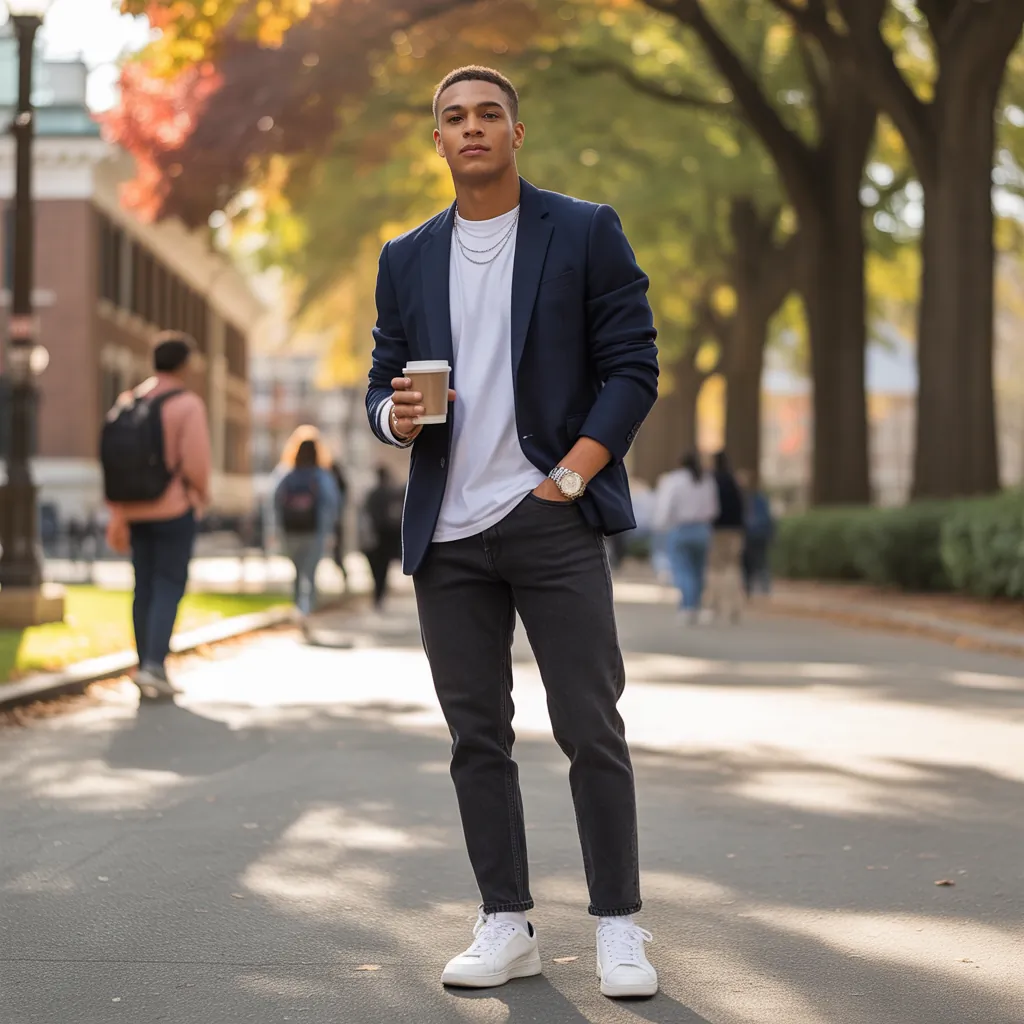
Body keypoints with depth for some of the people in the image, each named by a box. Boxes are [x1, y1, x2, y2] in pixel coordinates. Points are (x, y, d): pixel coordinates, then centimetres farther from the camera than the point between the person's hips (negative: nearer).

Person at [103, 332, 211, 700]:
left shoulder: (127, 402, 7)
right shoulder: (187, 404, -11)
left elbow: (113, 464, 4)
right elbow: (196, 463, -17)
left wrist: (117, 516, 7)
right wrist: (202, 496, 3)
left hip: (135, 510, 6)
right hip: (174, 510, -5)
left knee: (145, 588, 10)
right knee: (169, 588, -4)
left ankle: (147, 670, 12)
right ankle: (154, 665, -16)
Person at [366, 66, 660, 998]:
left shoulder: (586, 233, 3)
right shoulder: (407, 260, 14)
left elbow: (633, 368, -1)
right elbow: (382, 381, 17)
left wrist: (569, 479, -10)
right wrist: (397, 415, -8)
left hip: (552, 522, -4)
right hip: (448, 533, 4)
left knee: (591, 729, -3)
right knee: (476, 735, 6)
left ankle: (619, 927, 6)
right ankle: (506, 926, 14)